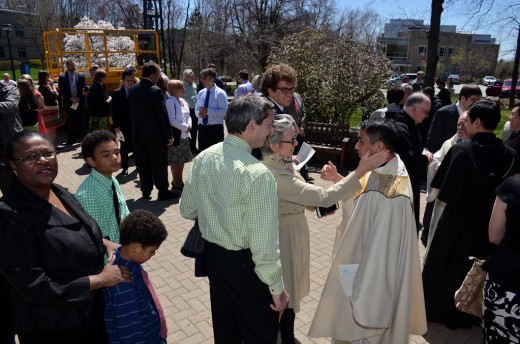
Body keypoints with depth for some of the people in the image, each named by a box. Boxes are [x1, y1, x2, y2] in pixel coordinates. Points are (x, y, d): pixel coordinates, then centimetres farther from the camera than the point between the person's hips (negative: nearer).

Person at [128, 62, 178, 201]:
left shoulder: (133, 89, 4)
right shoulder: (156, 91, -17)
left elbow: (131, 111, 10)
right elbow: (163, 115, -16)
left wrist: (137, 127, 17)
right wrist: (169, 135, -9)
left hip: (138, 133, 7)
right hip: (155, 134, -6)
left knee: (143, 164, 13)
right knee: (159, 164, 4)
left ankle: (146, 191, 22)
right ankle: (163, 192, 13)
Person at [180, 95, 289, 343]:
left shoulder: (203, 158, -6)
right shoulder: (257, 174, -27)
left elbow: (187, 210, 6)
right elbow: (263, 244, -25)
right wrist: (277, 287, -13)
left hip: (212, 255, 7)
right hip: (245, 264, -7)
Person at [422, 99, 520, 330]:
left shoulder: (460, 150, -19)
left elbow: (441, 191, -15)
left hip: (455, 222, -2)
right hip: (488, 226, 3)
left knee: (443, 267, 18)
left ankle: (434, 309, 33)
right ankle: (462, 314, 36)